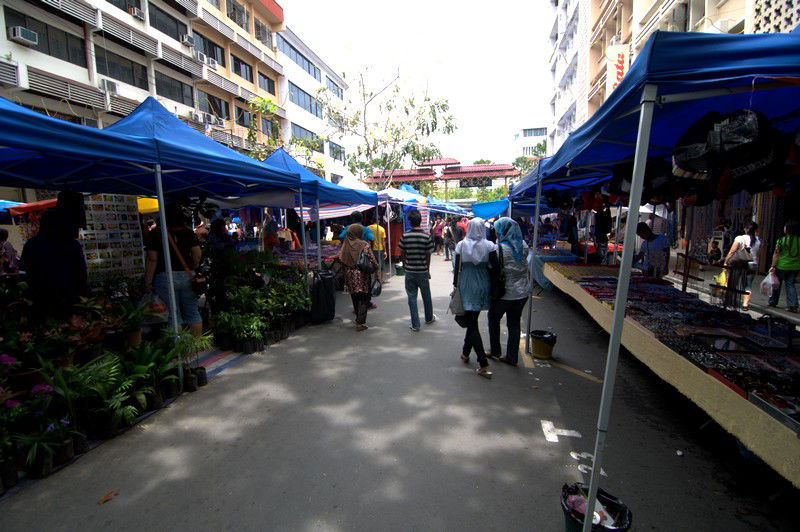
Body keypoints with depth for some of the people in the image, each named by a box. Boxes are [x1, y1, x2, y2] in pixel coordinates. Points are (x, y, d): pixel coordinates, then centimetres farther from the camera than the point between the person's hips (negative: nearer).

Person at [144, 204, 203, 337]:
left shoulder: (155, 234, -3)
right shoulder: (189, 233, 4)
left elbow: (152, 259, -5)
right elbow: (197, 255, 2)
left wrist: (148, 282, 0)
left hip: (165, 277, -2)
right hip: (187, 276, 3)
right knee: (192, 313, 10)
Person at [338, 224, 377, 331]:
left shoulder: (345, 245, 3)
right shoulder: (364, 245, -9)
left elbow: (341, 259, 4)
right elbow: (371, 259, -11)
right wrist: (376, 267, 4)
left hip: (349, 275, 5)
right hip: (361, 275, -4)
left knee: (355, 298, 17)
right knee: (363, 299, 4)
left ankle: (358, 319, 29)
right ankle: (360, 323, 0)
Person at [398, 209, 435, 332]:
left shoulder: (405, 236, -8)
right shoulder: (426, 236, -9)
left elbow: (402, 254, -1)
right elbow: (428, 256, -5)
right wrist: (428, 269, 9)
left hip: (409, 272, 0)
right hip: (422, 271, 0)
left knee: (412, 297, 7)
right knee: (426, 296, 18)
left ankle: (415, 325, 10)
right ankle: (429, 318, 38)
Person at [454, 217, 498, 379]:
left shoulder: (461, 245, -7)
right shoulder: (489, 246, -6)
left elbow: (457, 268, -5)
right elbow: (495, 267, -9)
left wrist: (456, 285, 5)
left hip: (467, 287, -2)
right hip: (482, 286, 3)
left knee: (472, 323, 2)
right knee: (472, 320, 20)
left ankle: (484, 365, -3)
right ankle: (465, 352, 36)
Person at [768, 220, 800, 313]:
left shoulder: (782, 240, -11)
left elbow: (776, 254, -12)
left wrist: (773, 266, -8)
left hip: (782, 266, -3)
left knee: (777, 284, 12)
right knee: (790, 285, 11)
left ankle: (773, 302, 22)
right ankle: (792, 305, 5)